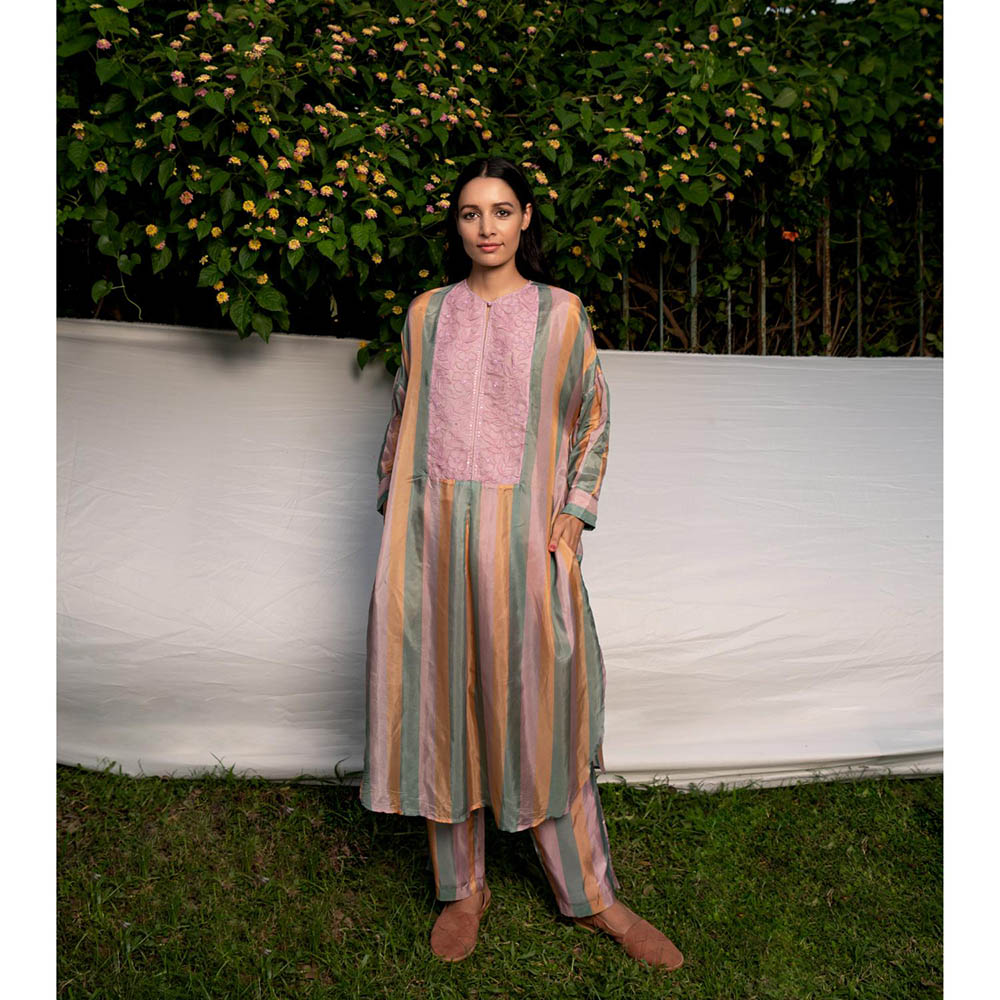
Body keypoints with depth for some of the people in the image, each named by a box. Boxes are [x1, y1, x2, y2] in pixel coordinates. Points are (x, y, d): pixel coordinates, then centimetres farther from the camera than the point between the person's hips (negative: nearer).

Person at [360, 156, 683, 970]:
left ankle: (592, 895, 19)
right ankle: (463, 888, 23)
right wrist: (399, 521, 9)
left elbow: (591, 420, 7)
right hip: (434, 531, 2)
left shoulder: (560, 313, 6)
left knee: (540, 703, 3)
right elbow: (402, 421, 16)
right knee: (443, 699, 6)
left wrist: (573, 513, -4)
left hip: (523, 531, -2)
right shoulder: (427, 313, 11)